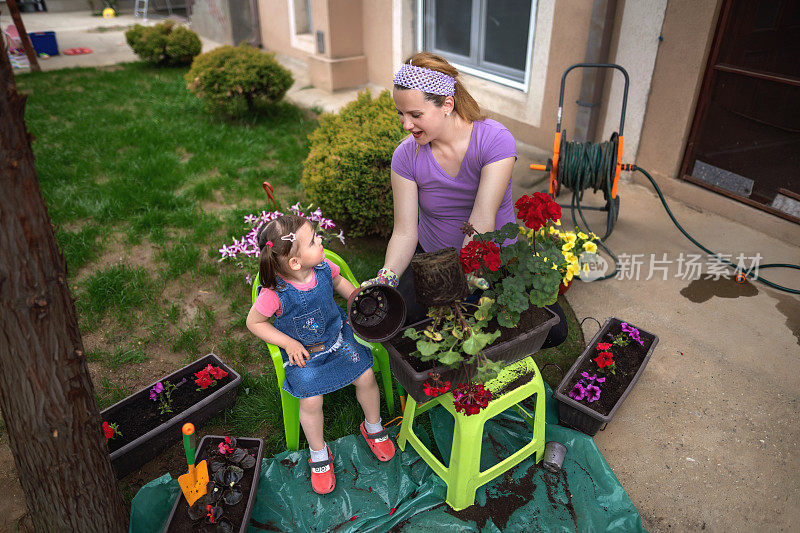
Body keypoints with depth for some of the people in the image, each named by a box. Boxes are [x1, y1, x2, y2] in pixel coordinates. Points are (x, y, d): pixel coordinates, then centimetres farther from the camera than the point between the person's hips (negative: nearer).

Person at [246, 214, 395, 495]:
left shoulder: (323, 267, -17)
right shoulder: (275, 294, -30)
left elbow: (338, 281, 9)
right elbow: (254, 322, -12)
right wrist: (288, 343, -16)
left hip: (336, 334, 4)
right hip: (302, 351, -4)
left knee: (365, 375, -5)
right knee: (311, 400, -12)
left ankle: (373, 427, 26)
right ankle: (319, 454, 18)